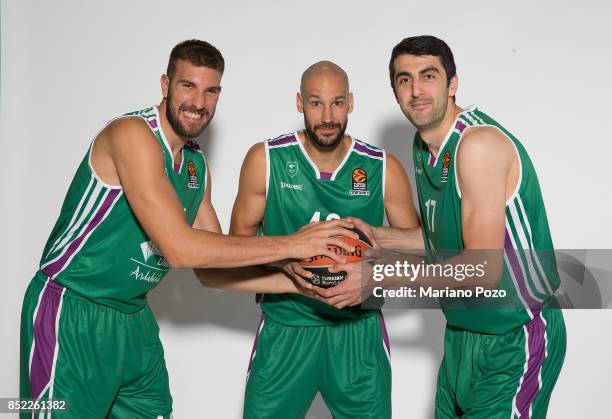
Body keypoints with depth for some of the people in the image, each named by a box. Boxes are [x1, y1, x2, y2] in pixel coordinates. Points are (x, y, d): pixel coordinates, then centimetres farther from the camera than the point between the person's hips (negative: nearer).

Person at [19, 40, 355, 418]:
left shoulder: (197, 166, 7)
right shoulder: (132, 134, -19)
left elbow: (213, 266, 9)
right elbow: (178, 248, -28)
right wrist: (289, 245, -24)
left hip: (134, 319, 8)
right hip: (72, 314, -8)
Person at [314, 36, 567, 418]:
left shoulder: (479, 142, -23)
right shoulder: (424, 146, 5)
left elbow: (483, 269, -25)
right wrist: (377, 236, 1)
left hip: (515, 340, -8)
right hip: (463, 330, 8)